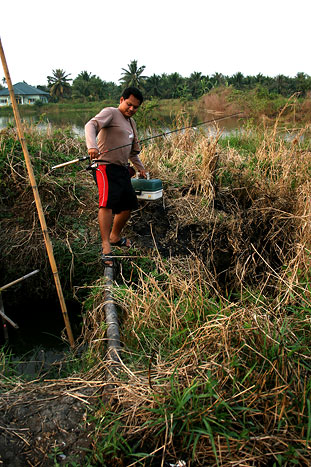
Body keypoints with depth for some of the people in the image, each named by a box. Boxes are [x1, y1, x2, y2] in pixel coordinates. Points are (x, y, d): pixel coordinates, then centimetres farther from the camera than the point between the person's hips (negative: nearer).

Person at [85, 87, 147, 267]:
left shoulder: (132, 122, 23)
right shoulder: (110, 112, -2)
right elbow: (91, 125, -22)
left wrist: (141, 168, 31)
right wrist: (92, 146, -39)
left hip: (123, 169, 9)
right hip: (106, 166, -8)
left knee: (127, 206, 11)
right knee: (107, 203, -24)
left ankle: (115, 237, 31)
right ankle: (106, 246, -24)